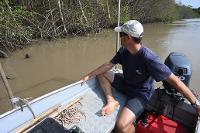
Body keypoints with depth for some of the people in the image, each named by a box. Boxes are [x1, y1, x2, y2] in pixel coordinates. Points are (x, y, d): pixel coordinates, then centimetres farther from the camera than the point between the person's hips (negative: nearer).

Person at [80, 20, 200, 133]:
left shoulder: (148, 58, -32)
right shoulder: (123, 50, -10)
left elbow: (174, 80, -29)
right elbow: (108, 65, -2)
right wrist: (89, 76, -2)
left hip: (141, 93, -6)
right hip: (126, 84, 7)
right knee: (101, 74, 1)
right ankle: (111, 101, -7)